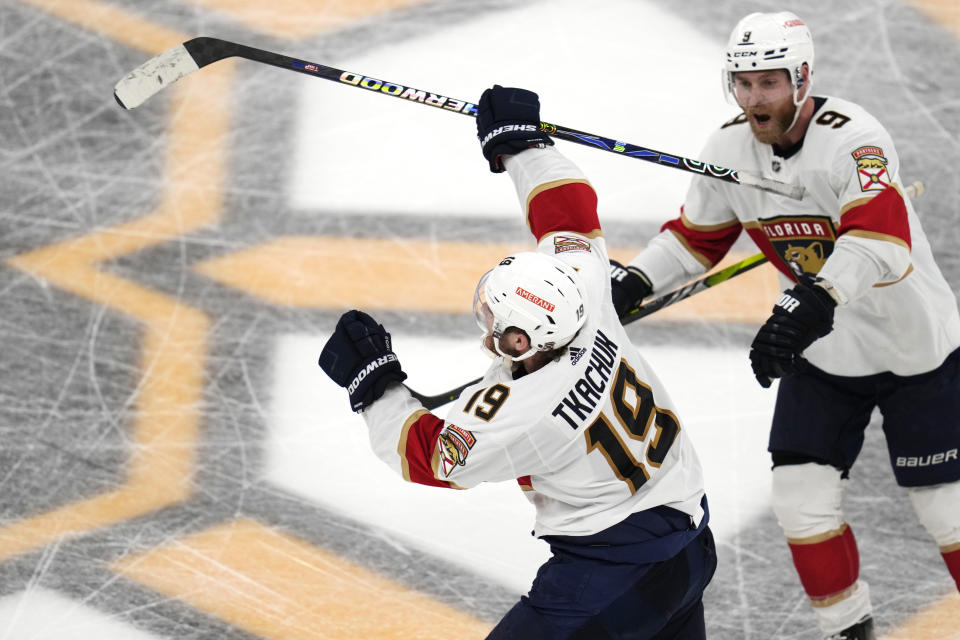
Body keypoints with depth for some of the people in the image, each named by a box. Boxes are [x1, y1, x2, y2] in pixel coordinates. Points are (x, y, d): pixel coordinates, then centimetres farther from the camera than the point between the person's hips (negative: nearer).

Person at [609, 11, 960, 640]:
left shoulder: (852, 137, -28)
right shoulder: (728, 149, -6)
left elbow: (879, 238, -44)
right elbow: (697, 236, 8)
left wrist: (812, 305, -58)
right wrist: (633, 281, -10)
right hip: (823, 352, 6)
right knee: (803, 501, 0)